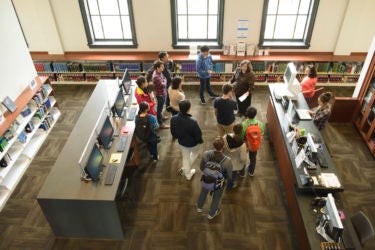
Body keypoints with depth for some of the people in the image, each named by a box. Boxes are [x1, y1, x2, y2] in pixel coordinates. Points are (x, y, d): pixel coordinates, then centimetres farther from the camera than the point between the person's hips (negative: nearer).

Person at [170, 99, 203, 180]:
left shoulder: (173, 119, -22)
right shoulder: (192, 121, -37)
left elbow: (173, 131, -3)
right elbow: (198, 133, -22)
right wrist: (200, 141, 0)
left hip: (181, 142, 4)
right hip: (193, 143, -4)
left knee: (185, 157, 27)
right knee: (194, 153, 31)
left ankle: (188, 174, 46)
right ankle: (185, 169, 41)